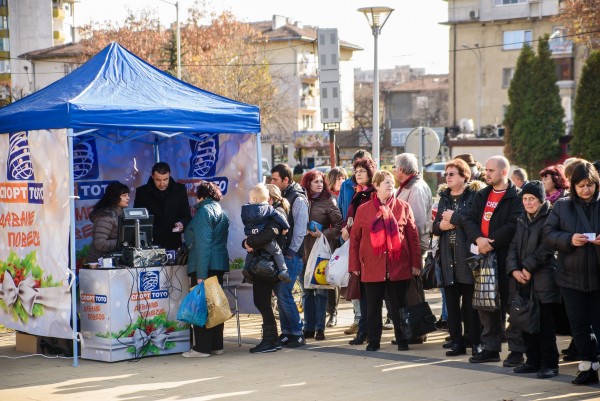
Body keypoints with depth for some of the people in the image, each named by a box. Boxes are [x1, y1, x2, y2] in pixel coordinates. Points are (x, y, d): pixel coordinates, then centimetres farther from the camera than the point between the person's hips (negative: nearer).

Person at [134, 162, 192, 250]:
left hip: (173, 245, 1)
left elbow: (187, 216, 9)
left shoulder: (180, 190, 4)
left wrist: (182, 224, -14)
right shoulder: (142, 192, 2)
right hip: (150, 245, -1)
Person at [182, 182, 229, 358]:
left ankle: (202, 347, -3)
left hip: (204, 265, -9)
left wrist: (201, 274, -20)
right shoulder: (221, 212, 17)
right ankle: (216, 345, 16)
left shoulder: (204, 211, -10)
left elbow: (203, 243, -17)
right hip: (220, 264, 9)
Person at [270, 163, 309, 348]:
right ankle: (286, 332, 15)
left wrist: (291, 253, -14)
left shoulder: (298, 200, -9)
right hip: (280, 254, 8)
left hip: (291, 256, -8)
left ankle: (297, 334, -2)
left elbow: (299, 230, -13)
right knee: (280, 293, 8)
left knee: (284, 293, -10)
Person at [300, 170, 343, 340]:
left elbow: (339, 224, -5)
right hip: (304, 251, 3)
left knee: (320, 290, 0)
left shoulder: (328, 201, 0)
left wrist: (323, 234, -14)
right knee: (307, 291, 7)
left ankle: (319, 328, 5)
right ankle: (308, 328, 14)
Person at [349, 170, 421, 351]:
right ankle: (373, 341, 17)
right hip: (372, 268, 1)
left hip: (399, 267, 0)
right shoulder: (363, 210, 4)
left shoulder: (403, 207, 4)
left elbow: (413, 236, 4)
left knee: (398, 306, 6)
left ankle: (402, 340, 16)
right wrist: (354, 265, 3)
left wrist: (415, 263, 0)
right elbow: (354, 239, 7)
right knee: (373, 307, 7)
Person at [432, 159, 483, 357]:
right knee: (451, 301, 5)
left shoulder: (475, 195, -3)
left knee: (470, 301, -2)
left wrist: (454, 217, -10)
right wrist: (441, 225, -4)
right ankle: (456, 341, 11)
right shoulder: (444, 197, 17)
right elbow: (435, 226, 18)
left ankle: (475, 342, 6)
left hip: (468, 254, -6)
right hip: (448, 256, 6)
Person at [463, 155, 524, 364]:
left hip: (506, 256, -6)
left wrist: (492, 243, -18)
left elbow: (513, 226, -16)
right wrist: (478, 239, -12)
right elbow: (470, 220, 6)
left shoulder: (516, 197, -5)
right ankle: (490, 348, 19)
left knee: (511, 304, -2)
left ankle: (517, 351, 5)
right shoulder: (481, 196, 16)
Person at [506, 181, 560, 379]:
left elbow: (546, 248, -12)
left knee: (545, 323, -5)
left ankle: (549, 363, 1)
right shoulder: (521, 220, 17)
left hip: (544, 279, -6)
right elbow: (513, 246, 10)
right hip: (523, 281, 6)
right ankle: (533, 361, 17)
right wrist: (514, 269, -5)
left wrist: (528, 267, -13)